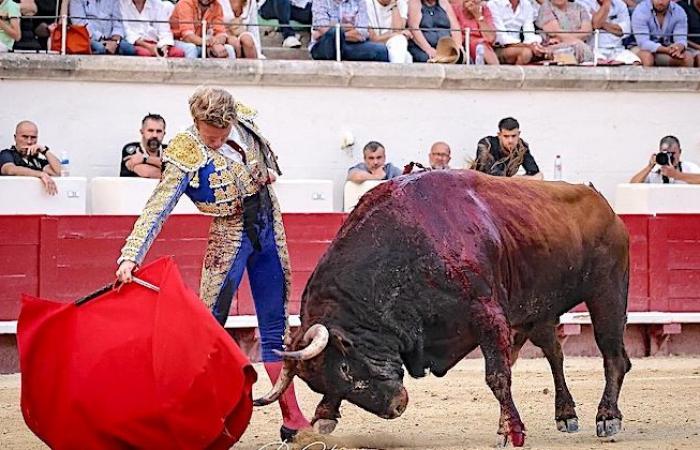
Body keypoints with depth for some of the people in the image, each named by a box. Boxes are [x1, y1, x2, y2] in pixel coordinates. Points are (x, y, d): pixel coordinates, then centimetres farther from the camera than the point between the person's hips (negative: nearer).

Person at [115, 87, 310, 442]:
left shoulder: (243, 120, -6)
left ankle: (292, 419, 14)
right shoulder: (187, 157, -20)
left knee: (275, 329, 9)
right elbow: (156, 210, -26)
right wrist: (130, 256, -34)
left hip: (269, 230, 5)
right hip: (230, 237, -5)